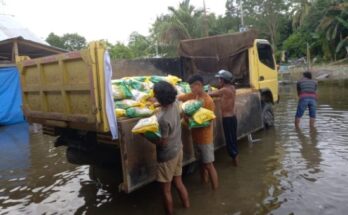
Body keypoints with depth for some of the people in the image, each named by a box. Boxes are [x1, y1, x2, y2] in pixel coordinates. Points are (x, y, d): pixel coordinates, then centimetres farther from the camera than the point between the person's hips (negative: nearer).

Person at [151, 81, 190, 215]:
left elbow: (162, 142, -23)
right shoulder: (175, 105, -8)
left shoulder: (163, 118, -30)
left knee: (166, 189, 11)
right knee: (178, 182, 24)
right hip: (178, 150, 8)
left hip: (167, 155, -8)